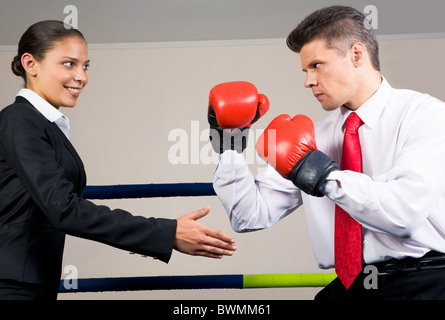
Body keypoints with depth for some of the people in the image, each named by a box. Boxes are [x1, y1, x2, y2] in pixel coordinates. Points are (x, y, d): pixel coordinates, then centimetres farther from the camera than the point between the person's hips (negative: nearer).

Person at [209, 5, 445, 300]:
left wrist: (329, 178, -15)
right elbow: (251, 216, 11)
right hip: (349, 287, 3)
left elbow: (407, 212, -16)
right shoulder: (314, 137, 12)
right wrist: (230, 148, 1)